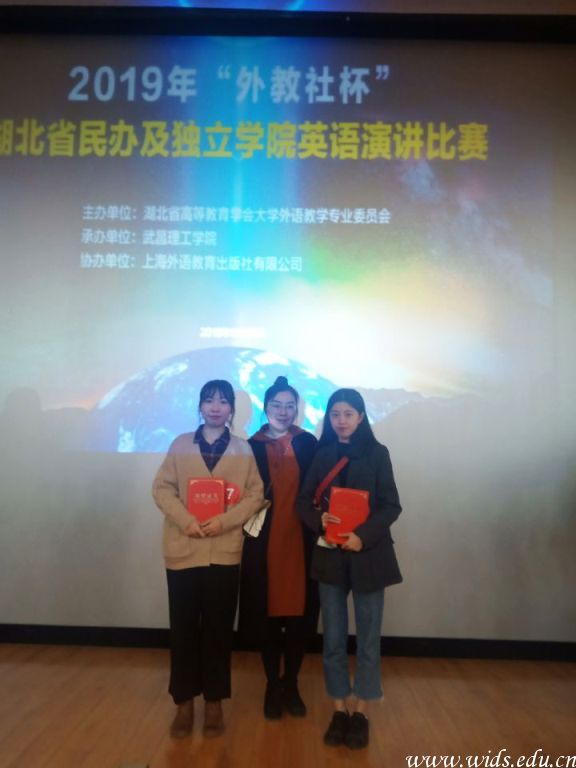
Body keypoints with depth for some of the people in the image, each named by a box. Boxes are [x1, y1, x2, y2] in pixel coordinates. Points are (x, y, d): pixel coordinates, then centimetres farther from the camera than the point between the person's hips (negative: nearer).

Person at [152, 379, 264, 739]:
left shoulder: (243, 449, 5)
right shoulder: (181, 444, 5)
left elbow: (255, 495, 0)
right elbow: (162, 488, 1)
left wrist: (224, 521, -14)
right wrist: (186, 520, -14)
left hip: (225, 551, 0)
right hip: (183, 550, 0)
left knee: (218, 629, 8)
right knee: (183, 628, 8)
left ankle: (214, 702, 24)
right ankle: (185, 702, 24)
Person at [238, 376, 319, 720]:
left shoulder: (309, 444, 1)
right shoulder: (252, 447, 2)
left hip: (300, 540, 0)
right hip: (264, 542, 0)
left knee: (299, 613, 7)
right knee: (267, 614, 8)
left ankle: (291, 684, 28)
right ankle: (273, 685, 27)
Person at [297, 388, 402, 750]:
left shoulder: (377, 453, -4)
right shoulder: (322, 454, 5)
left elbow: (392, 506, -7)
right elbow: (304, 500, 5)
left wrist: (364, 536, -20)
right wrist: (319, 519, -16)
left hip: (368, 555, -2)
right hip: (330, 555, 2)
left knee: (368, 636, 9)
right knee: (333, 638, 10)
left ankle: (360, 710, 26)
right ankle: (340, 709, 26)